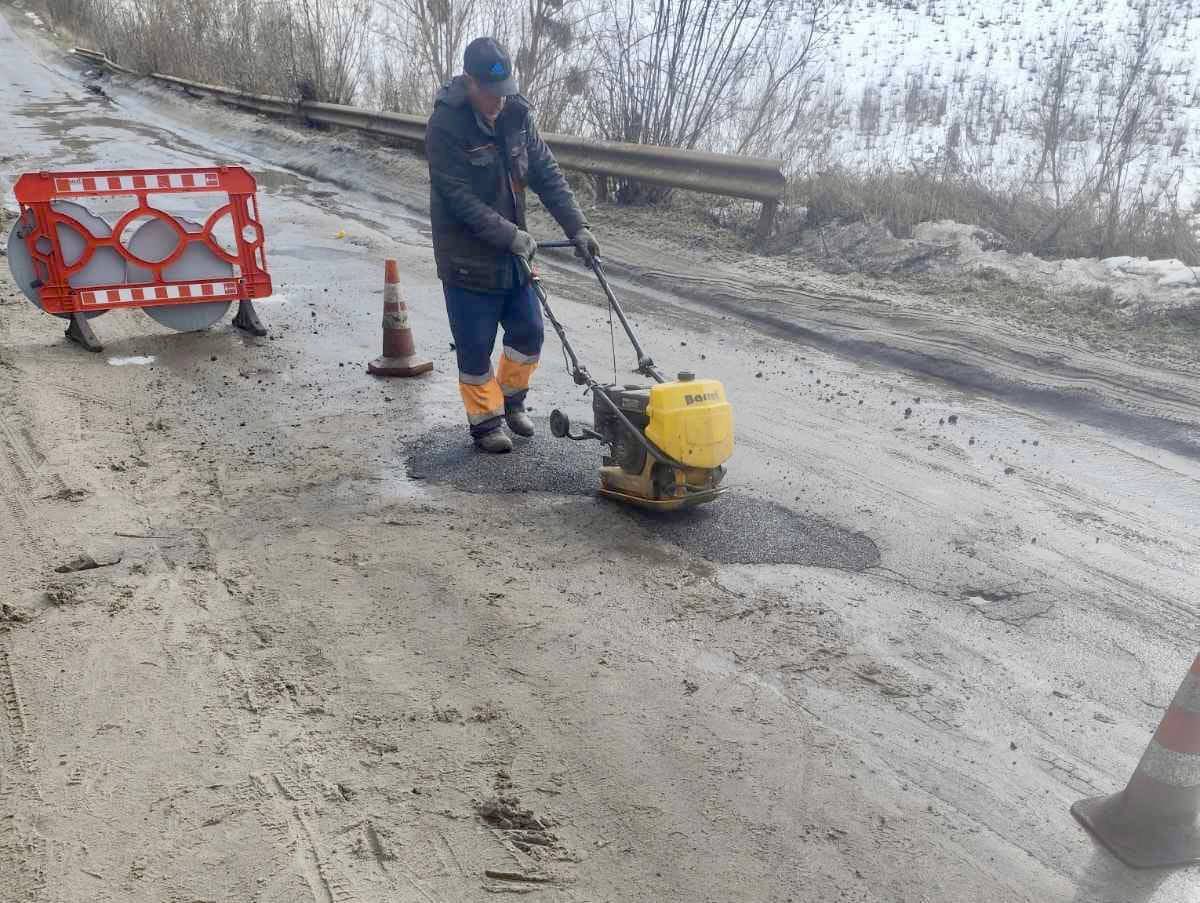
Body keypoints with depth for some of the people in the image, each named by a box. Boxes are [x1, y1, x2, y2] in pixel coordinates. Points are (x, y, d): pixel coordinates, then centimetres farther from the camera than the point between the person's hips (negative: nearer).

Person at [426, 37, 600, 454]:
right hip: (468, 260, -6)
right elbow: (462, 200, -22)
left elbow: (547, 175, 0)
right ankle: (485, 421, 22)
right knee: (476, 349, 4)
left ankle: (511, 400, 36)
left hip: (512, 253, 6)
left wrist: (577, 227, -8)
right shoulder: (445, 127, -19)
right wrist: (513, 237, -24)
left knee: (529, 333, 14)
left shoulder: (517, 115, -1)